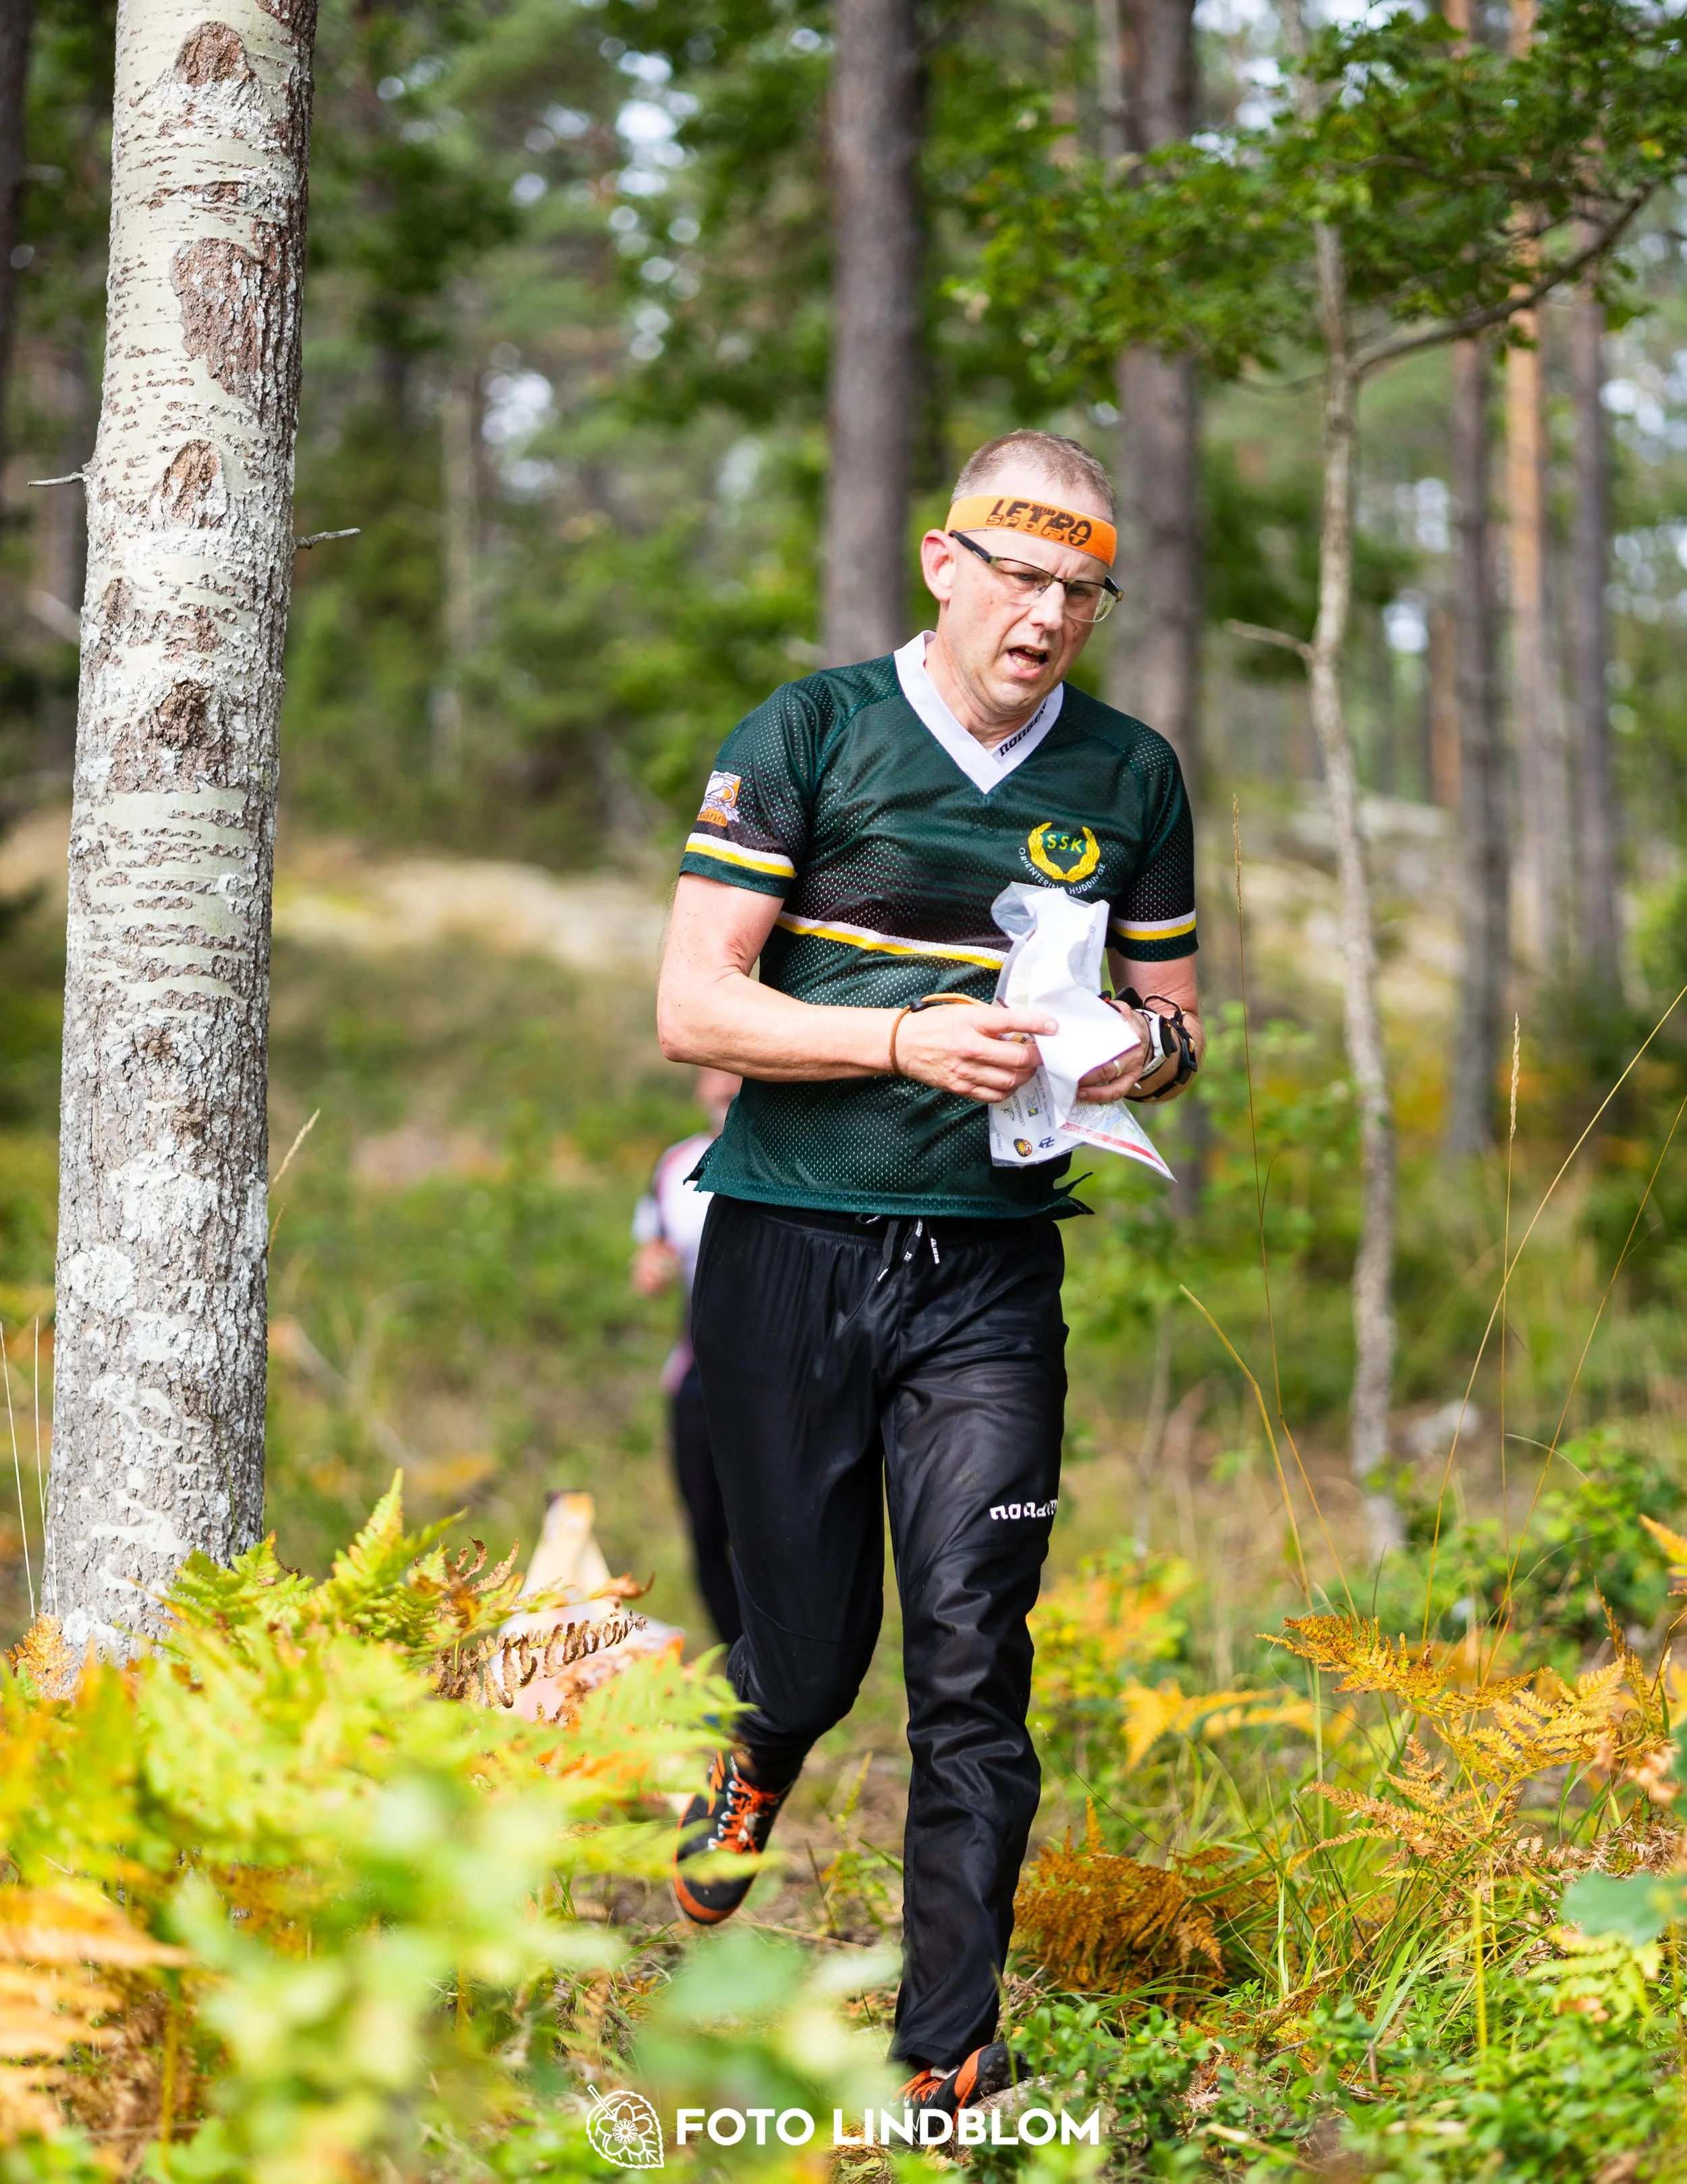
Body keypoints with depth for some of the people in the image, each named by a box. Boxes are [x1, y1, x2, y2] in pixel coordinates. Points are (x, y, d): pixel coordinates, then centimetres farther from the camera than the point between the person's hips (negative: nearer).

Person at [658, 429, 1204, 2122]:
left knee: (972, 1666, -7)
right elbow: (692, 1008, -7)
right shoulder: (807, 736, -2)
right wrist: (906, 1041, -21)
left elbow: (1172, 1015, 17)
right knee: (812, 1651, 6)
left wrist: (1146, 1048, -8)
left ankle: (949, 2056, 2)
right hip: (793, 1252, -1)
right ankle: (760, 1759, 44)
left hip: (992, 1269, 2)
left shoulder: (1131, 776, 8)